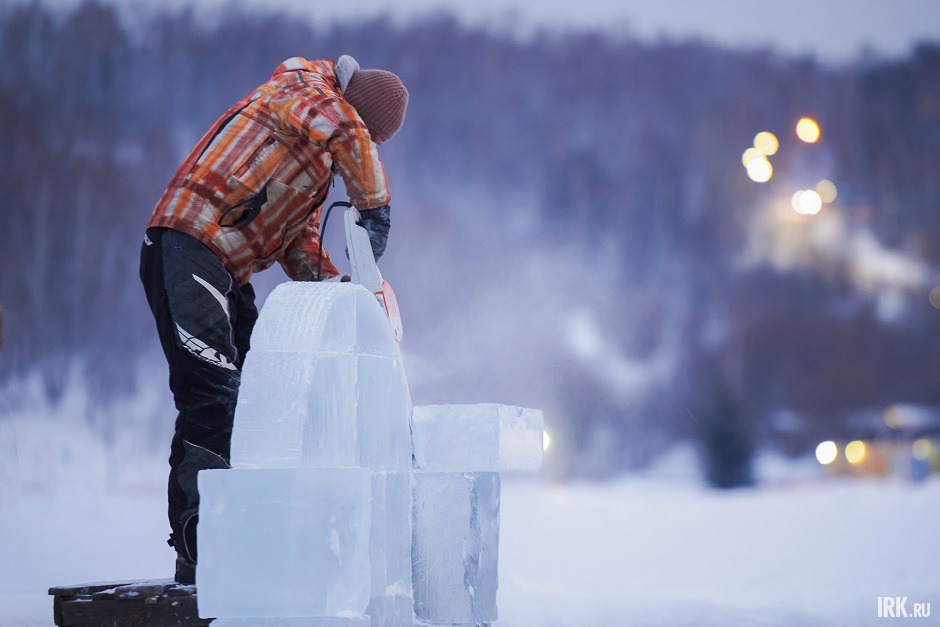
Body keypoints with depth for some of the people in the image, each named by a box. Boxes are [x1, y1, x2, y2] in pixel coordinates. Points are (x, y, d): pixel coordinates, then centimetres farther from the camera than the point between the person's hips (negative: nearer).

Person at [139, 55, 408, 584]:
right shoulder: (300, 94, -6)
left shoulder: (322, 156, 21)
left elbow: (298, 237, 19)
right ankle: (198, 551, -20)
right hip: (185, 249, -10)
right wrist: (375, 208, -18)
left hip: (228, 272, 10)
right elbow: (349, 132, -27)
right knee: (214, 391, -17)